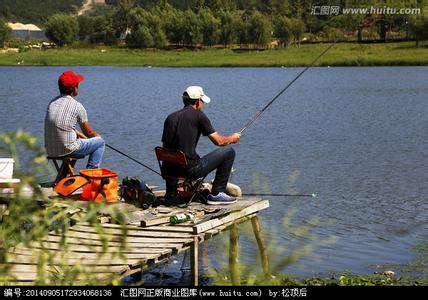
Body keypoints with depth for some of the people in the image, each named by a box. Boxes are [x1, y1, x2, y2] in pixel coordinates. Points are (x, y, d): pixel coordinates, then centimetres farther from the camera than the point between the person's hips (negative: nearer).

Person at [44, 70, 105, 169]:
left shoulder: (52, 102, 9)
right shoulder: (77, 106, -11)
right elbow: (89, 132, 1)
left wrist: (82, 136, 28)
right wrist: (97, 136, 23)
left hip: (50, 150, 7)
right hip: (67, 149, -7)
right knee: (100, 142, 11)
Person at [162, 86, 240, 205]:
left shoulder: (170, 117, 13)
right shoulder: (198, 115, -4)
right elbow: (218, 141, -3)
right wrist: (232, 138, 18)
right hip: (191, 170, -7)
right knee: (228, 151, 4)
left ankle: (170, 193, 34)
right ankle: (217, 194, 7)